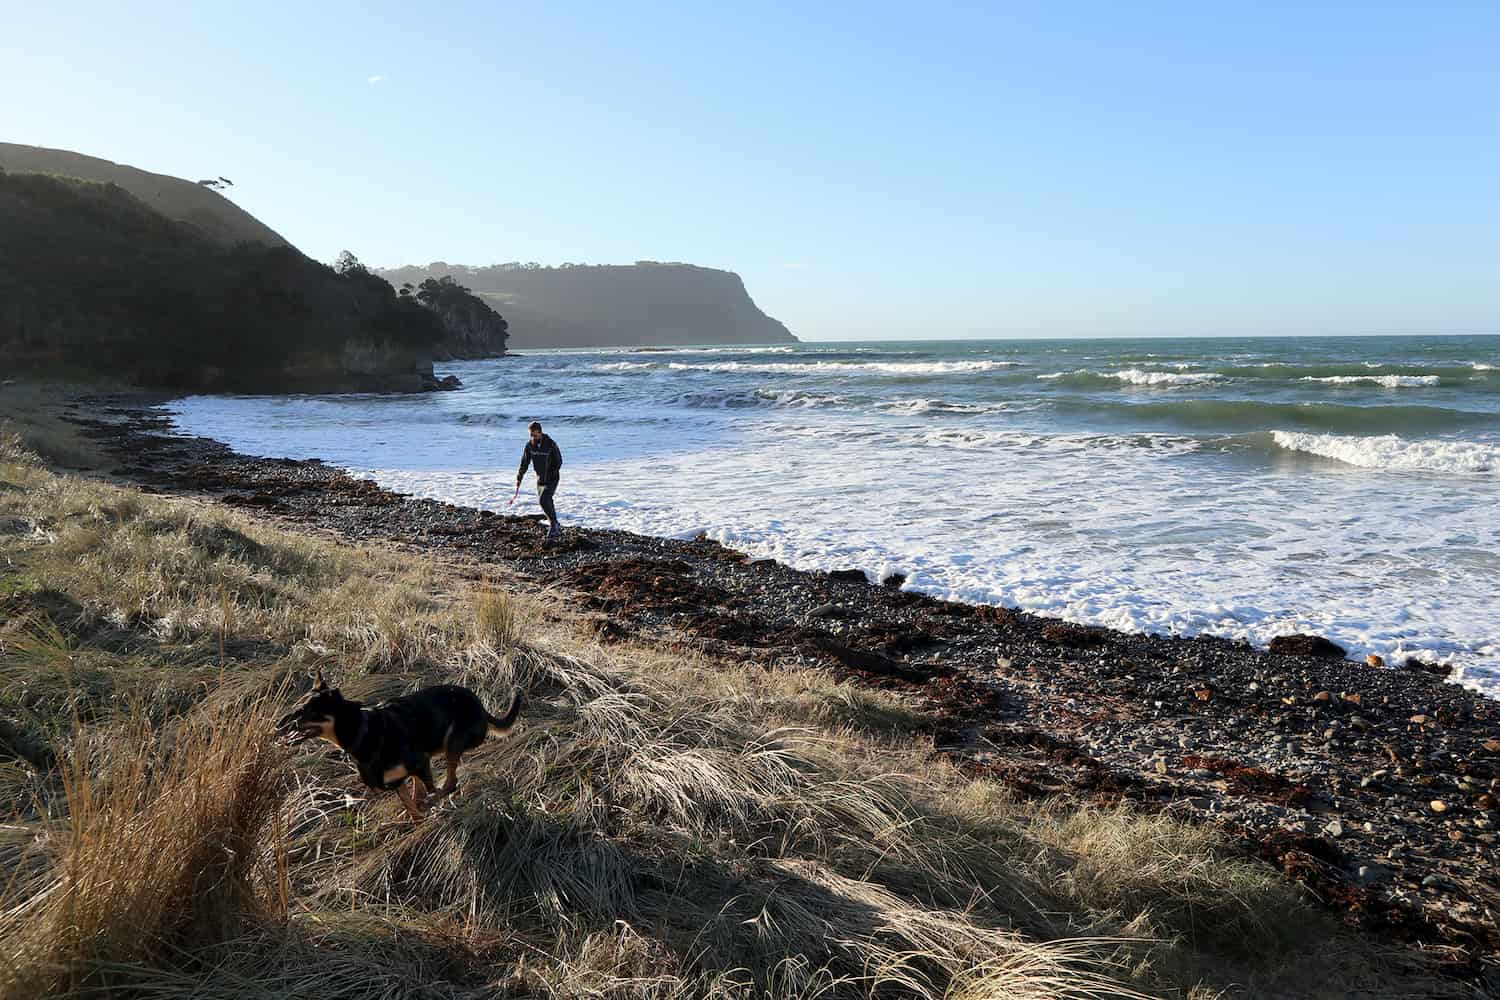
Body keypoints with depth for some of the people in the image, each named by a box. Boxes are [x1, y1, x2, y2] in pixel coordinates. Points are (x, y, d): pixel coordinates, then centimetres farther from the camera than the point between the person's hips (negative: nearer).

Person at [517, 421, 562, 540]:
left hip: (552, 480, -5)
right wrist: (519, 478, -15)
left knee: (543, 500, -22)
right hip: (540, 480, 5)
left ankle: (554, 524, -6)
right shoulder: (529, 445, -6)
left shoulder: (551, 444, -19)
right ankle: (557, 530, 26)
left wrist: (549, 475, -17)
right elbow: (524, 463, -3)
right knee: (547, 504, 11)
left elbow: (558, 462, -10)